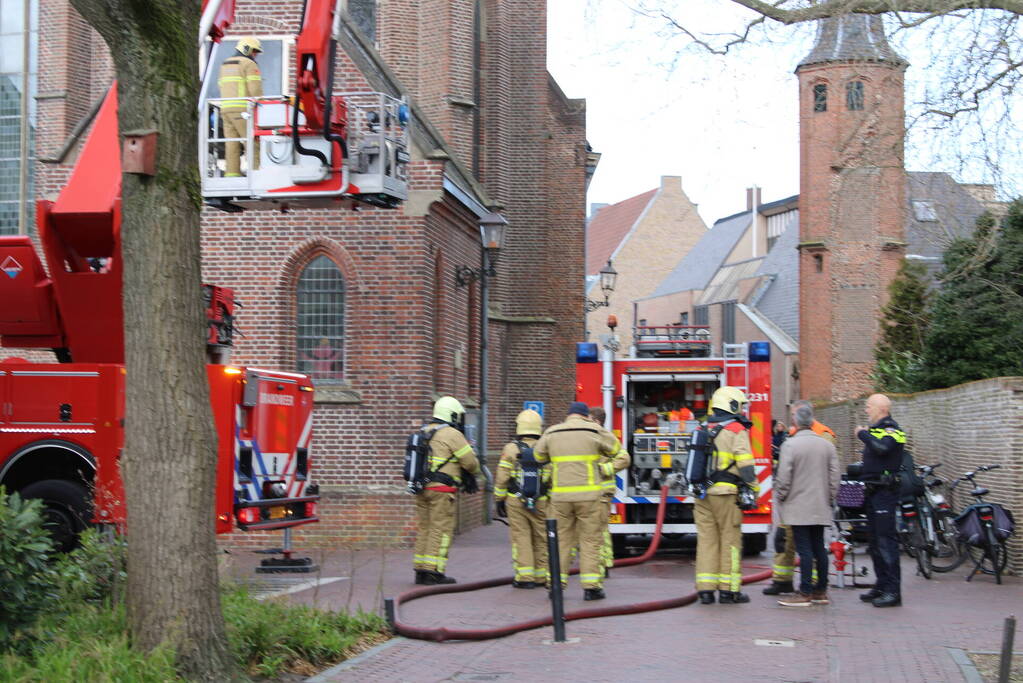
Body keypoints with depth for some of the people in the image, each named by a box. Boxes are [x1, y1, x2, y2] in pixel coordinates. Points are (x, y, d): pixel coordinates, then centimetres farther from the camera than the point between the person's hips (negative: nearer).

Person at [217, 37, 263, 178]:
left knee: (231, 143, 5)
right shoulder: (249, 64, -2)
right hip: (242, 110, -7)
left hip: (225, 108, 7)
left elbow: (222, 86, 21)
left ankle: (232, 173, 0)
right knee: (253, 142, -7)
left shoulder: (225, 65, 23)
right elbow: (256, 89, -11)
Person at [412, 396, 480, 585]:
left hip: (421, 486, 8)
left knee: (424, 528, 11)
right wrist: (474, 470, 16)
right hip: (441, 490, -8)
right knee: (441, 529, -4)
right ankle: (433, 572, -6)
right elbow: (470, 462, -7)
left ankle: (420, 570, 13)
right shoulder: (452, 435, -9)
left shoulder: (424, 432, 15)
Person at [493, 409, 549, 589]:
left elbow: (502, 478, -3)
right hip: (540, 502, 2)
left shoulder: (511, 448, -5)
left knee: (521, 538, 1)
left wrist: (499, 500, 7)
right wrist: (553, 502, 11)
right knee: (540, 539, 11)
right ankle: (541, 576, 17)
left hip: (516, 501, -2)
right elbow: (553, 480, 1)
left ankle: (525, 577, -4)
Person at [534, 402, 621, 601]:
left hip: (560, 495, 2)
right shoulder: (595, 431, 1)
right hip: (588, 494, -2)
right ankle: (591, 586, -2)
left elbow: (539, 456, 20)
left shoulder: (551, 433, 9)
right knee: (590, 540, 2)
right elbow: (615, 449, 12)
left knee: (561, 540, 10)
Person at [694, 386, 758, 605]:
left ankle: (705, 589, 4)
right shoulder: (737, 430, -5)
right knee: (730, 539, 1)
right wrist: (753, 489, -9)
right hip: (725, 494, -6)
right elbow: (744, 464, -13)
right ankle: (728, 590, 2)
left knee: (706, 539, 7)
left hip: (702, 494, 6)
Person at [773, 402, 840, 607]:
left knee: (804, 550, -5)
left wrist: (780, 498, 1)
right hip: (821, 508, 6)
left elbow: (783, 478, -13)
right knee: (819, 548, 11)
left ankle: (805, 593, -3)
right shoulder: (827, 445, 6)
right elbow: (835, 476, 8)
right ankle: (821, 591, 17)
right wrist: (829, 499, 16)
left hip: (798, 508, -6)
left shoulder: (790, 445, -11)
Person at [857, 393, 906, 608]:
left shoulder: (891, 430, -10)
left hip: (885, 493, -10)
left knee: (886, 540, -12)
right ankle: (882, 585, 21)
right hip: (873, 492, 10)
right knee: (875, 540, 13)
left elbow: (881, 447, -30)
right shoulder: (875, 429, 19)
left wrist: (863, 434, -16)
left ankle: (893, 591, -12)